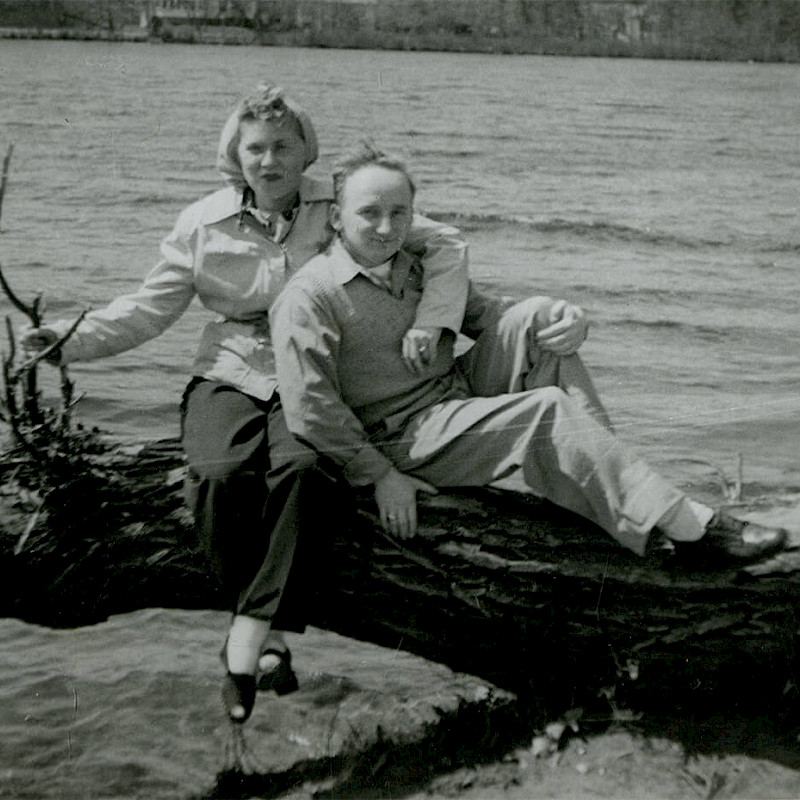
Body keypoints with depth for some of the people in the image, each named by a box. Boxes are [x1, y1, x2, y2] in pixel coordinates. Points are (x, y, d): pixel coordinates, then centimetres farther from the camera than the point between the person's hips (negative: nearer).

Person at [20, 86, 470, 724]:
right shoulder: (205, 224, 7)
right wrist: (76, 339, -6)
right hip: (231, 373, 1)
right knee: (221, 475, -31)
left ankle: (249, 636, -28)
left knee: (301, 466, -35)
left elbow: (446, 244, 4)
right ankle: (271, 638, -19)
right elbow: (150, 308, 10)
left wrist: (429, 323, -12)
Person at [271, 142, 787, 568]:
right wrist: (379, 476, -20)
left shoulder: (422, 270, 14)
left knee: (534, 319, -13)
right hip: (402, 439, -8)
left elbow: (487, 315, 13)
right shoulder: (309, 297, -11)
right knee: (548, 410, -26)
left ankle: (603, 476, -21)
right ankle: (689, 527, -25)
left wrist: (569, 321, -8)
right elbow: (309, 407, -18)